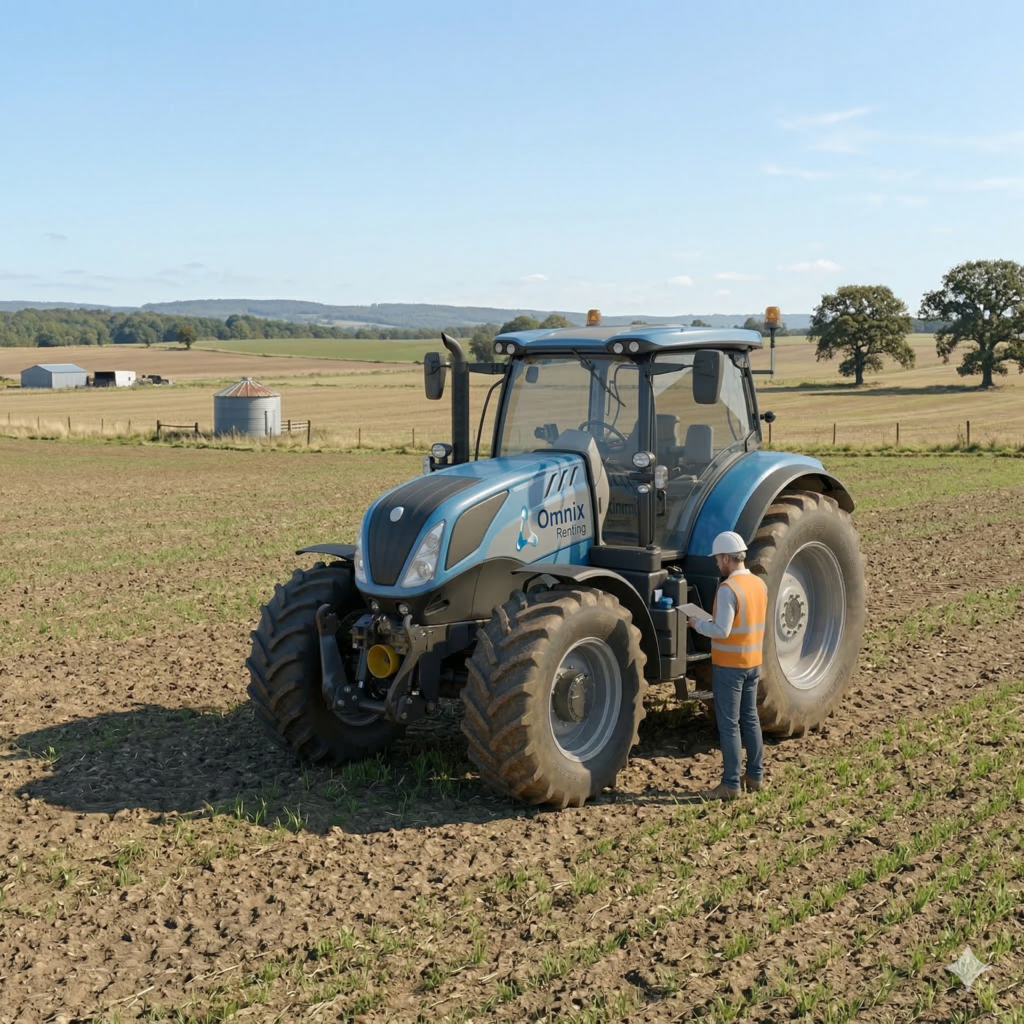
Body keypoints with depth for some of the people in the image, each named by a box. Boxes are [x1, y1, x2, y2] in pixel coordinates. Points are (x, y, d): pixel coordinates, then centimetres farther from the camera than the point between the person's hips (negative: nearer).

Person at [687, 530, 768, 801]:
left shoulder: (728, 588, -20)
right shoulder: (759, 585, 5)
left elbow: (721, 631, -23)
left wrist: (698, 624, -7)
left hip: (729, 665, -8)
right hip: (753, 663, 8)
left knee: (729, 724, -1)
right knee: (750, 719, 17)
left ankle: (731, 784, 2)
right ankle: (755, 776, 24)